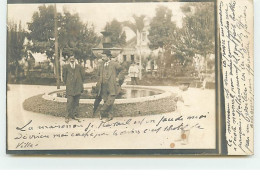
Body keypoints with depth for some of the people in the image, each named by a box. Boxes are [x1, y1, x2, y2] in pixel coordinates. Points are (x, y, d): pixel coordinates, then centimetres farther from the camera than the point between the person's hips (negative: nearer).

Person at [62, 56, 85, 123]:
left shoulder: (79, 67, 1)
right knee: (69, 102, -8)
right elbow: (64, 76, 9)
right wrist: (66, 83, 8)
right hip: (70, 88, -3)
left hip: (78, 88, 3)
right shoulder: (66, 67, -2)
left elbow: (83, 75, 13)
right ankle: (67, 116, 0)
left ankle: (74, 115, 18)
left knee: (76, 102, 8)